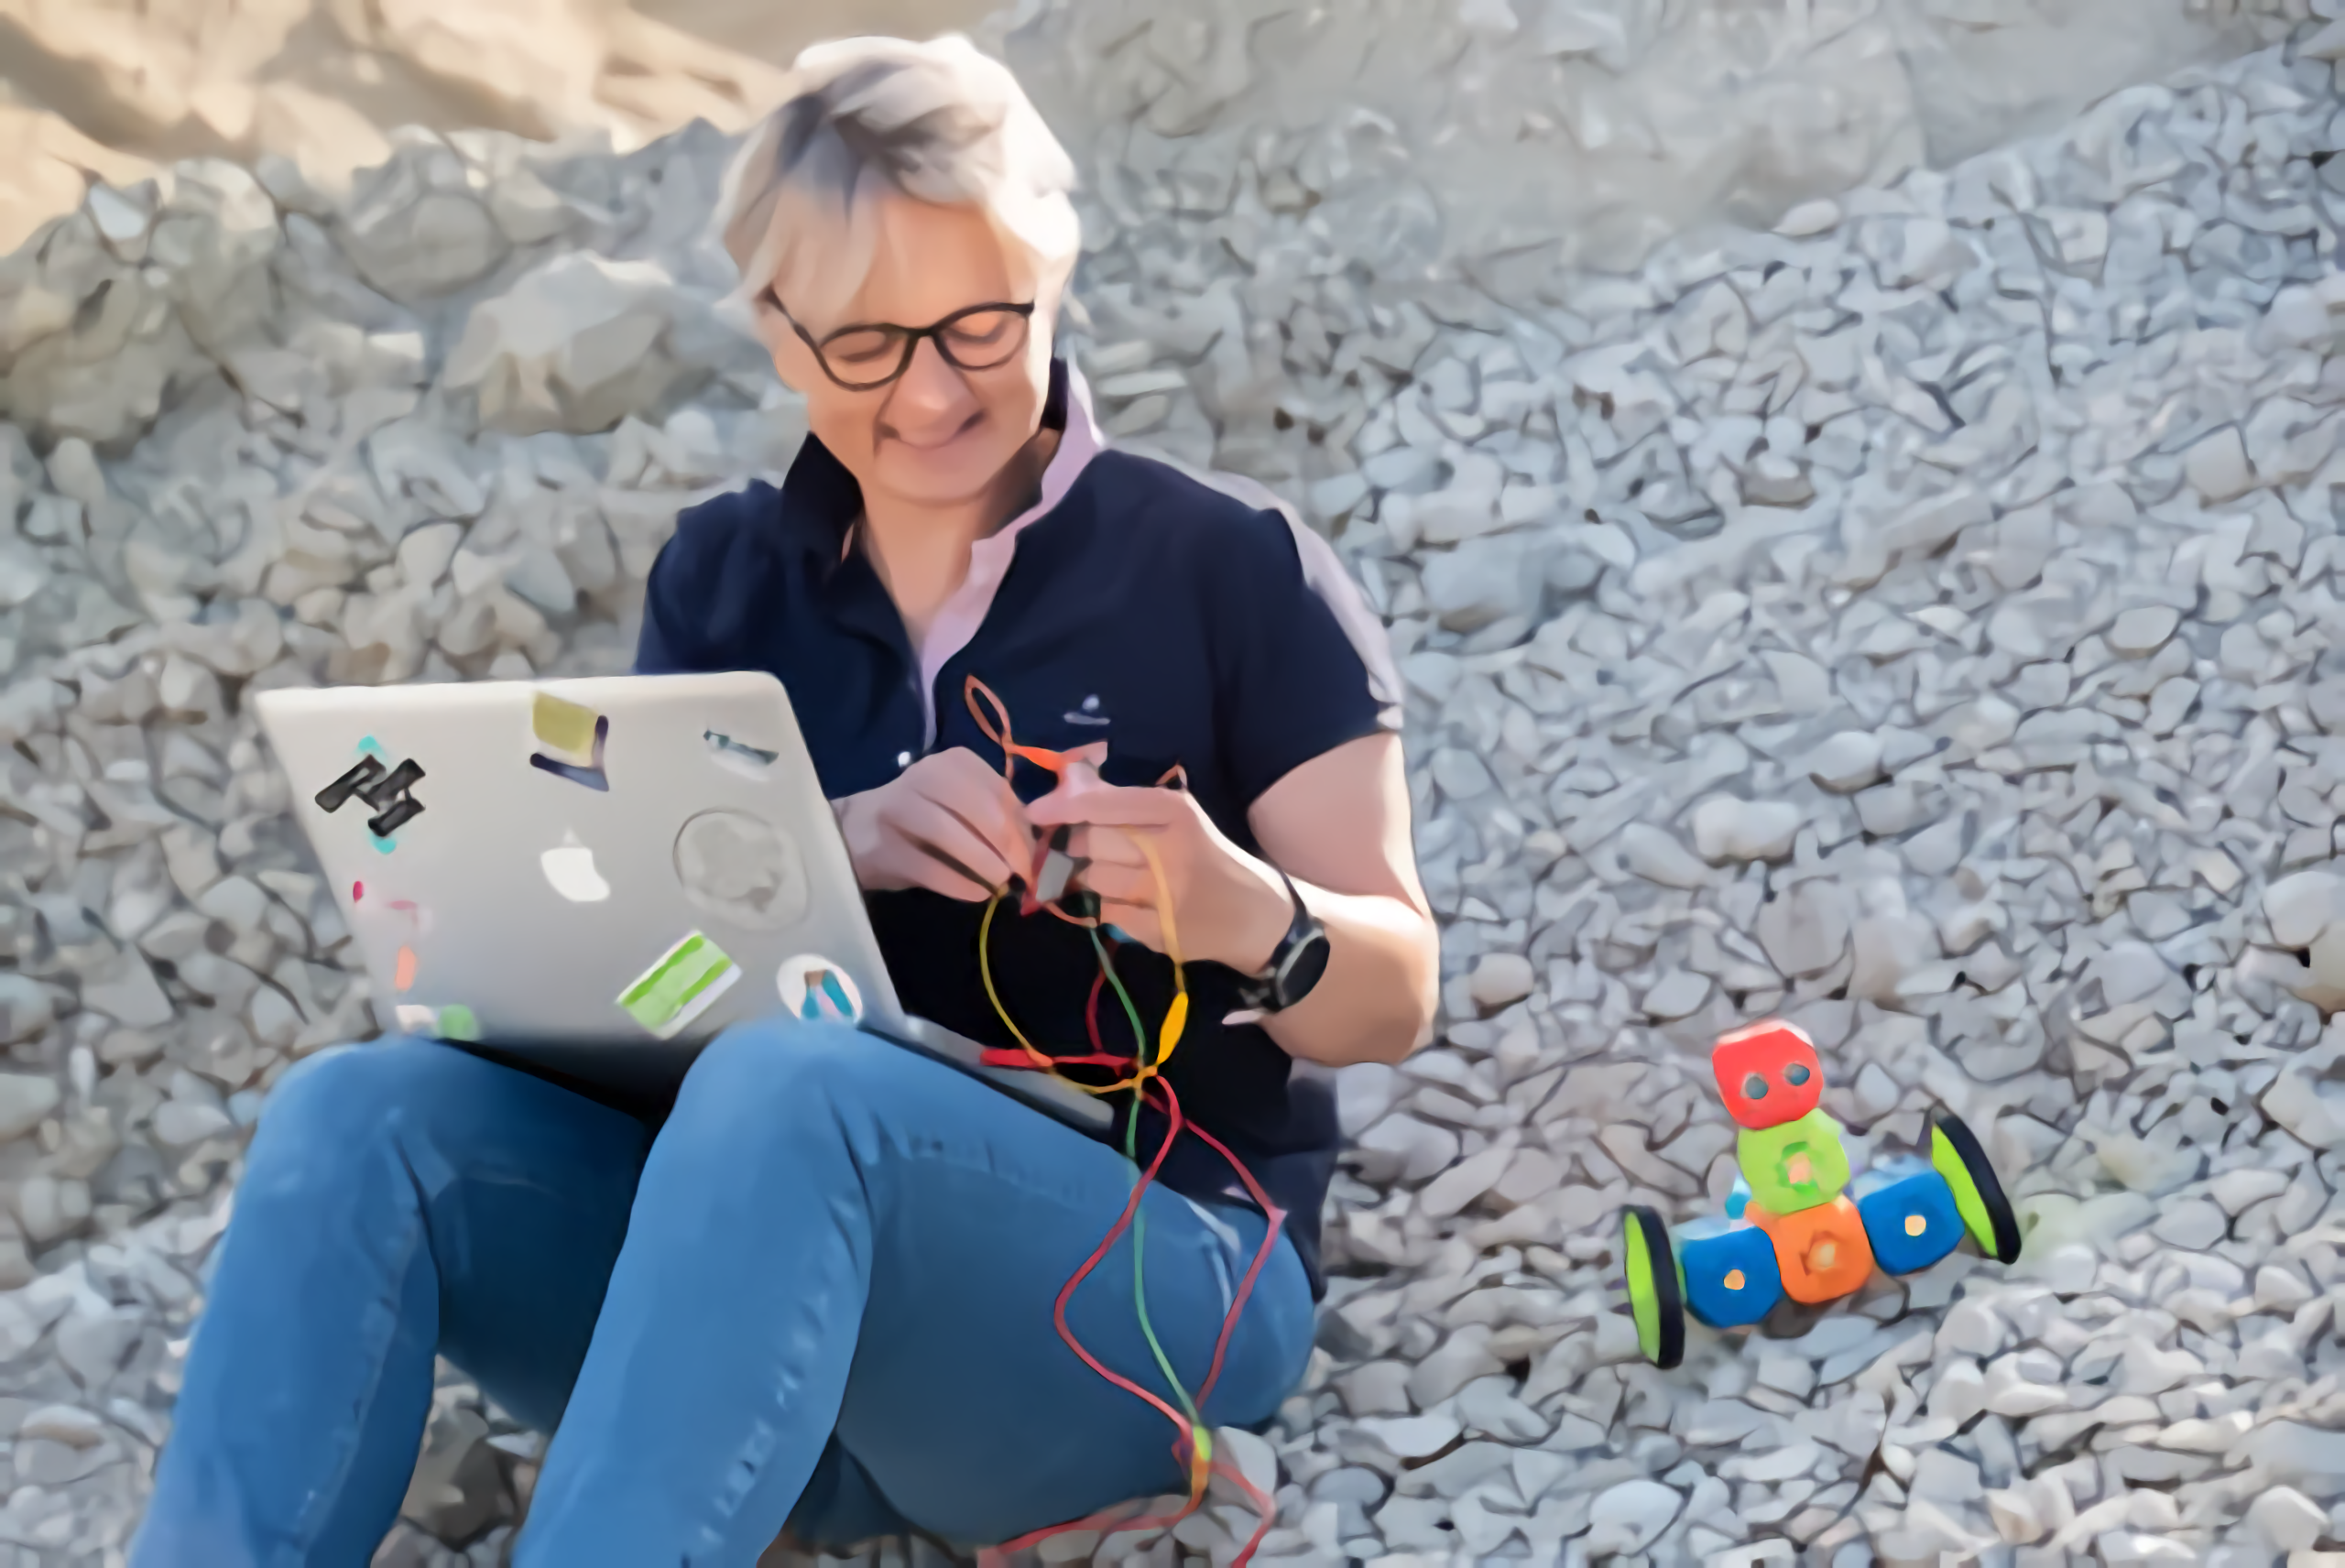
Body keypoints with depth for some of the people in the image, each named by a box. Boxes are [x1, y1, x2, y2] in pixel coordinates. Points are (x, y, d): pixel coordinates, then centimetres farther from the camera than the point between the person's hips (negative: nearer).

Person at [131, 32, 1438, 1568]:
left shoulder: (1233, 573, 2)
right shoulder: (726, 580, 13)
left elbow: (1394, 1000, 0)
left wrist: (1243, 913, -23)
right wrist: (838, 843, -20)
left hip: (1133, 1285, -4)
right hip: (767, 1248, 4)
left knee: (789, 1089, -37)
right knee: (360, 1115, -23)